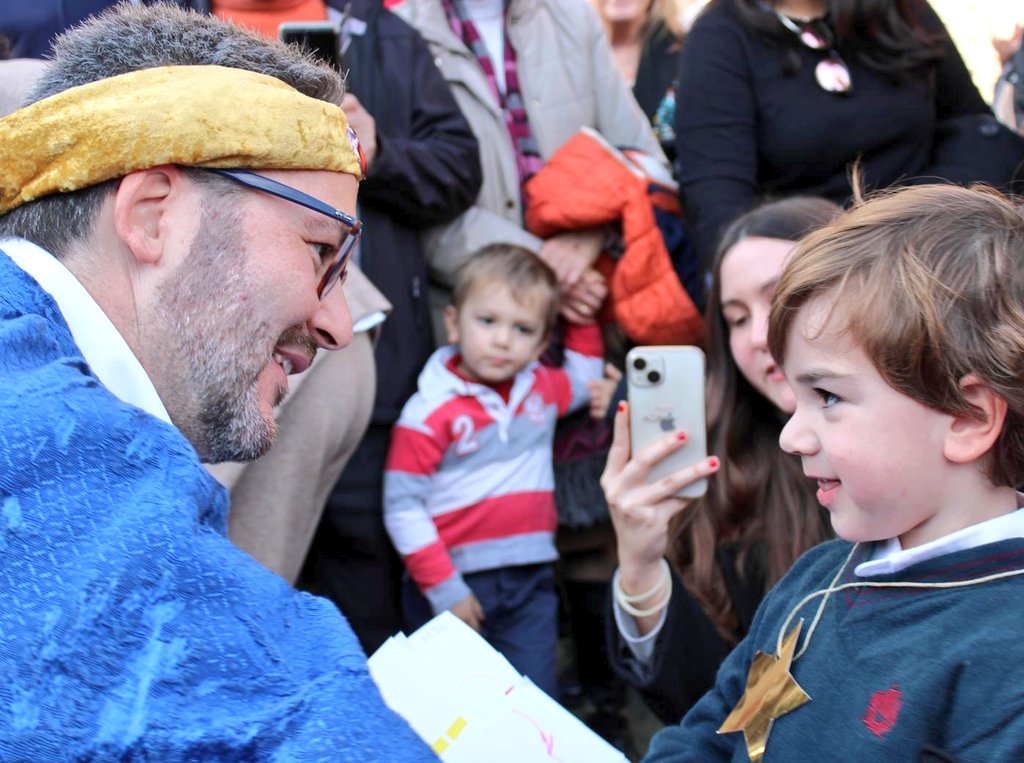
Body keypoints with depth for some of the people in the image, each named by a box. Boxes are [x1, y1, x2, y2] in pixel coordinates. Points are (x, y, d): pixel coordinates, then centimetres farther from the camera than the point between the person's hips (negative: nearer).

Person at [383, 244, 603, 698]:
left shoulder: (542, 389, 9)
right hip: (458, 583, -4)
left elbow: (584, 376, 34)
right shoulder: (431, 412, -9)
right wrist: (442, 588, -12)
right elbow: (402, 508, -9)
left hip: (531, 584, 4)